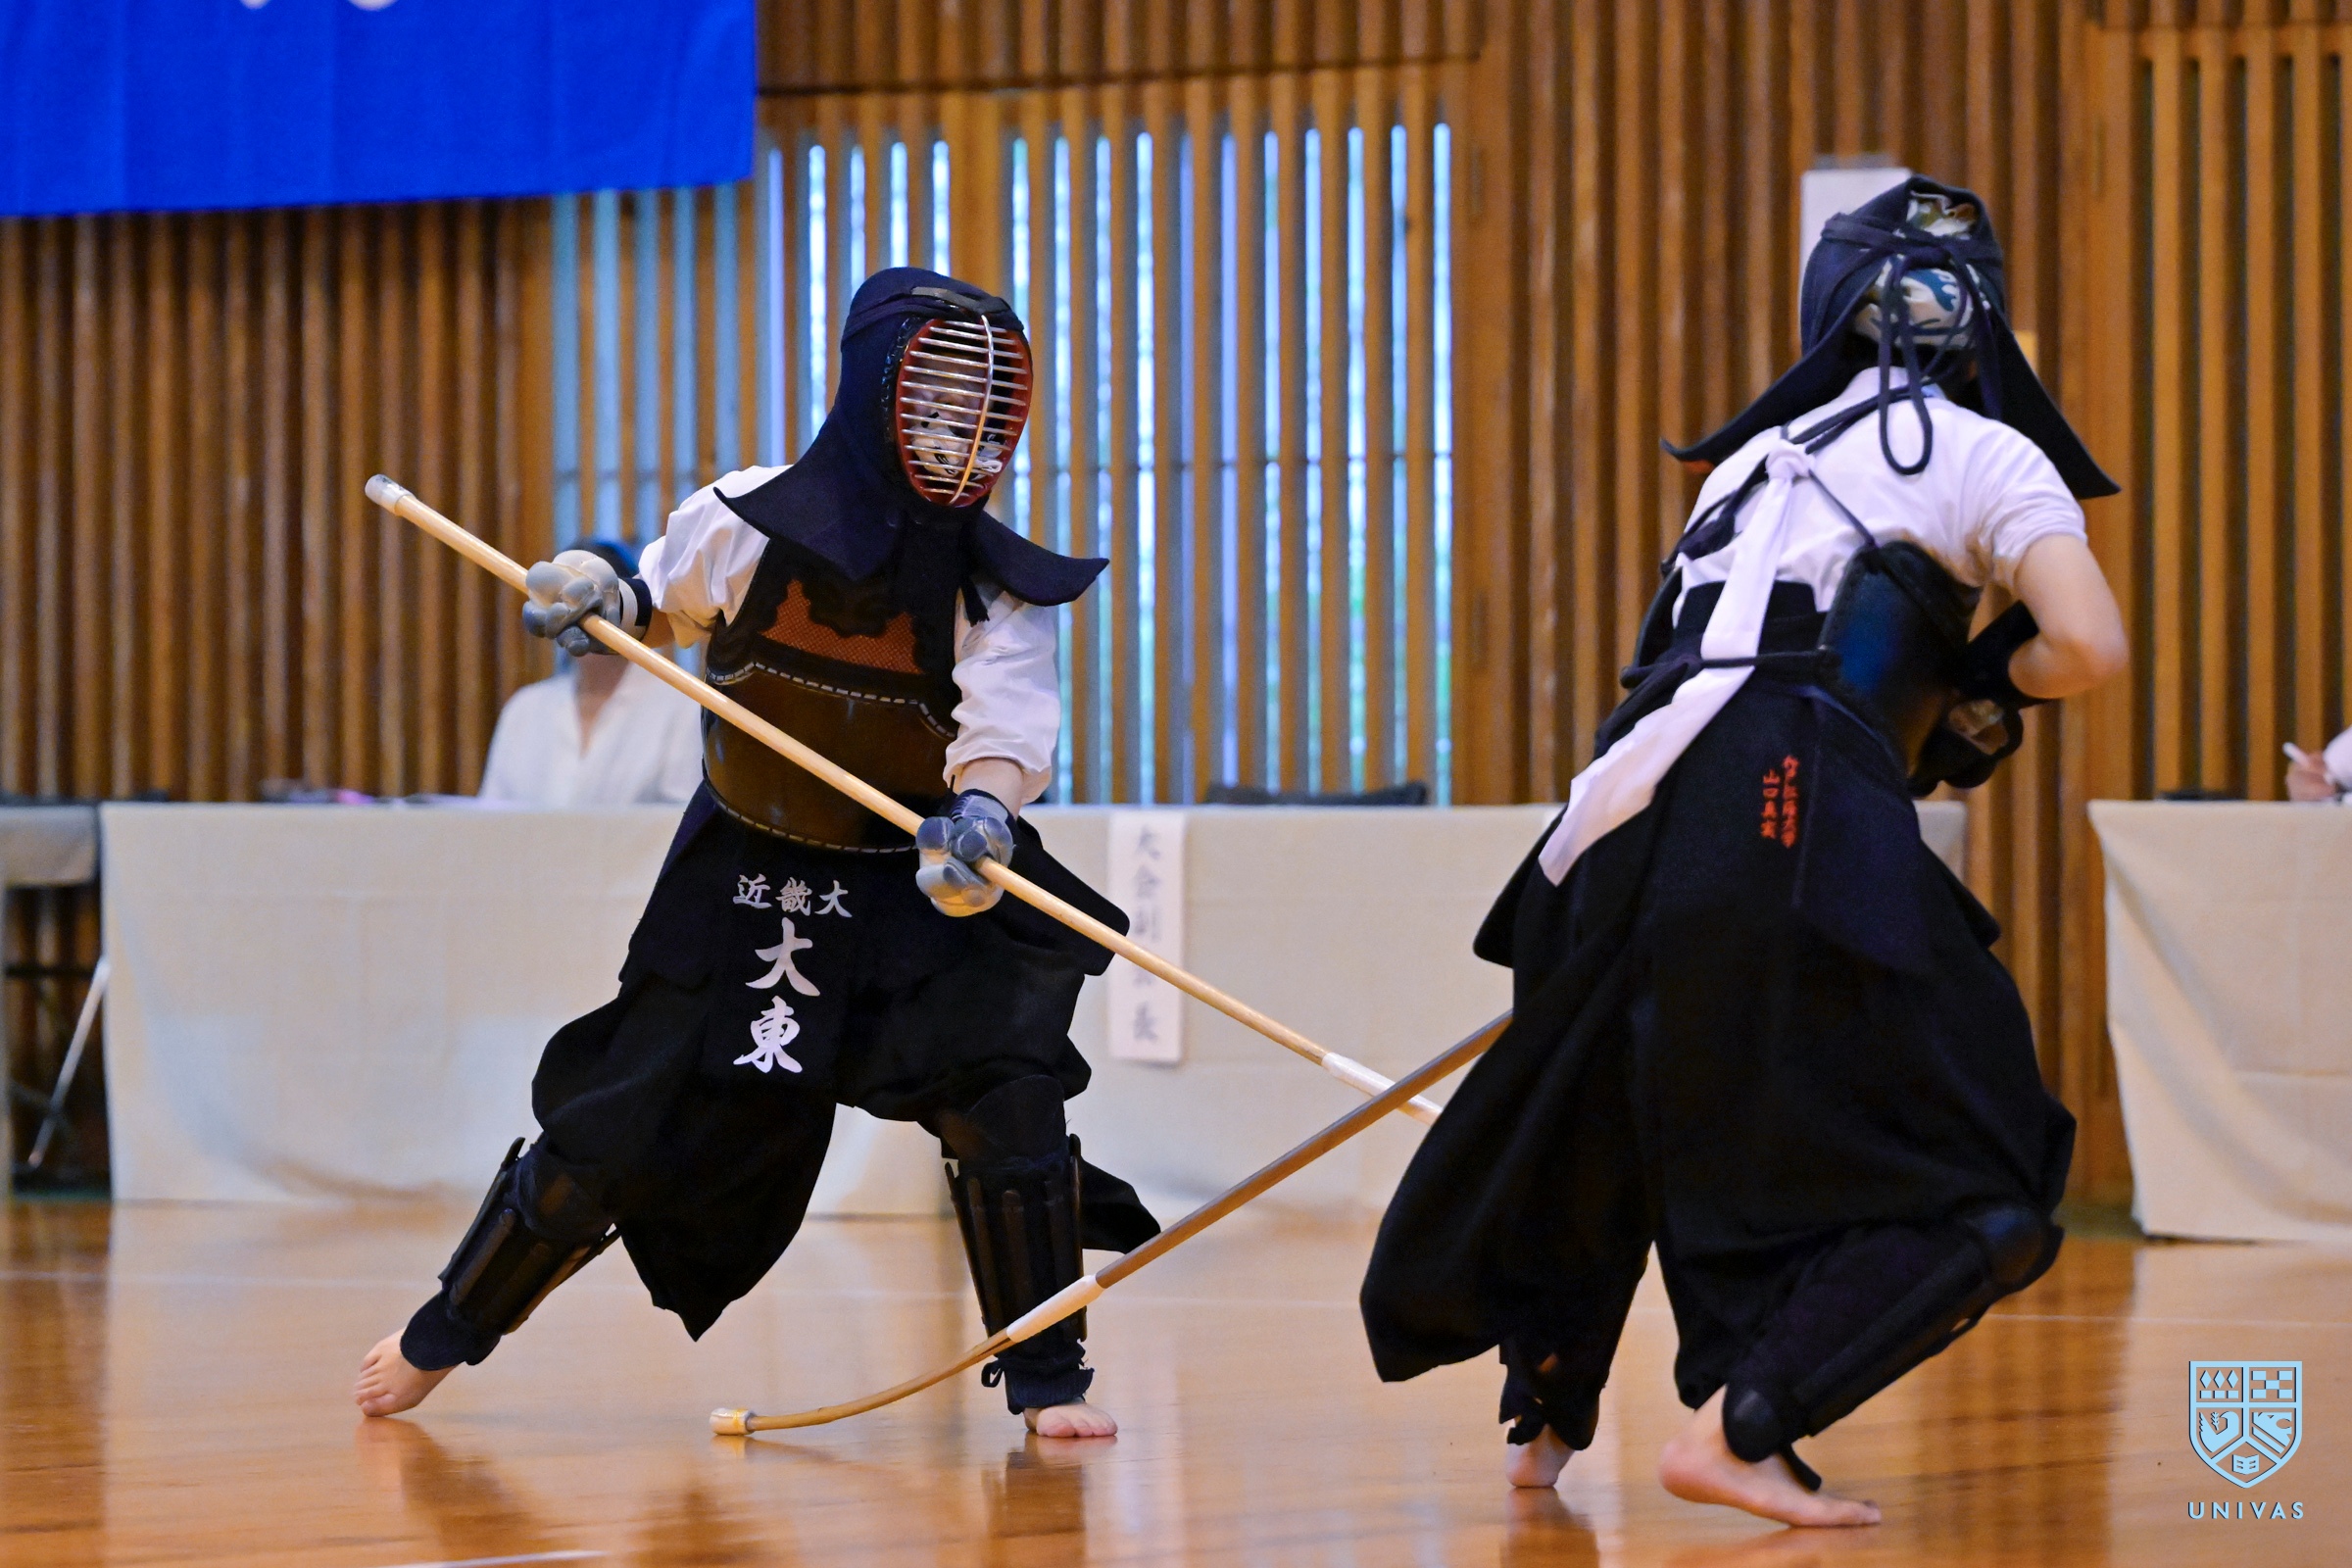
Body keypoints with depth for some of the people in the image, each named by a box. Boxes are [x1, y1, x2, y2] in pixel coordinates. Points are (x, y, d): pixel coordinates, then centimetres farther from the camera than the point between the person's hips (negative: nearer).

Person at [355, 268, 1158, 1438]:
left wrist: (979, 818, -50)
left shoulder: (1001, 591, -15)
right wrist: (596, 597, -15)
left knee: (1004, 1099, -22)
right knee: (613, 1137, 4)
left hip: (918, 890, 0)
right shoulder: (747, 526, -13)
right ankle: (440, 1338, 25)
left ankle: (1047, 1381, -6)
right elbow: (661, 607, 7)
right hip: (746, 878, 0)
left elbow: (1006, 727, -29)